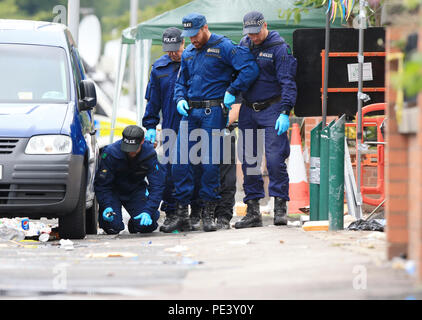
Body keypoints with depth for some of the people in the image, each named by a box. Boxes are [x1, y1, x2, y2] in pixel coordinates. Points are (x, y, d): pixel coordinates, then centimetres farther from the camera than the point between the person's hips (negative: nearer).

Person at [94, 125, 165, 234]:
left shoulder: (149, 154, -23)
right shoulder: (111, 152, -28)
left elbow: (157, 186, -23)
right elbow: (101, 184, -22)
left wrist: (148, 211, -37)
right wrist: (107, 206, -37)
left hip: (136, 190, 2)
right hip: (113, 191, -2)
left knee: (148, 226, -18)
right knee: (112, 227, -22)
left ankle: (134, 223, 19)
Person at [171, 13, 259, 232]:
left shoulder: (224, 47, -5)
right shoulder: (188, 53, 16)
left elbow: (250, 68, -13)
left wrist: (232, 91, -14)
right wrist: (180, 99, 5)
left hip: (212, 113, -6)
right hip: (190, 113, 6)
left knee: (210, 163, -4)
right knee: (180, 161, -2)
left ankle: (208, 214, 3)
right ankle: (181, 211, 7)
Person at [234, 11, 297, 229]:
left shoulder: (279, 48, -8)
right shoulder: (244, 44, 10)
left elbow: (287, 82, -12)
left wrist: (285, 113, -20)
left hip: (272, 109, -6)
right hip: (248, 111, 6)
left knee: (275, 159, -11)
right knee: (248, 161, 4)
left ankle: (280, 207, -4)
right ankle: (253, 212, 9)